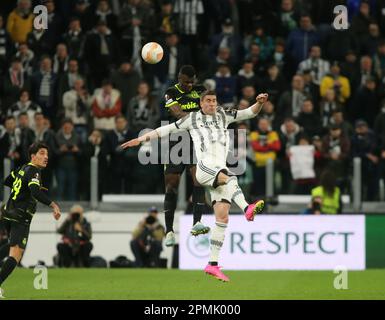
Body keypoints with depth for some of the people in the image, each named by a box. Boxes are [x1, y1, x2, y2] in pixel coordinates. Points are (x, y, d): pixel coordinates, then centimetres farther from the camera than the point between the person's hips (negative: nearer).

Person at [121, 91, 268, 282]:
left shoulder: (222, 115, 24)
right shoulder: (192, 118, 16)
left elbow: (250, 113, 21)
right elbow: (167, 129, 20)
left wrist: (260, 103, 1)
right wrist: (141, 139, 18)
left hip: (221, 171, 4)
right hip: (204, 169, -4)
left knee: (222, 218, -6)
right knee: (230, 178, -37)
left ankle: (212, 265, -4)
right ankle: (247, 209, -65)